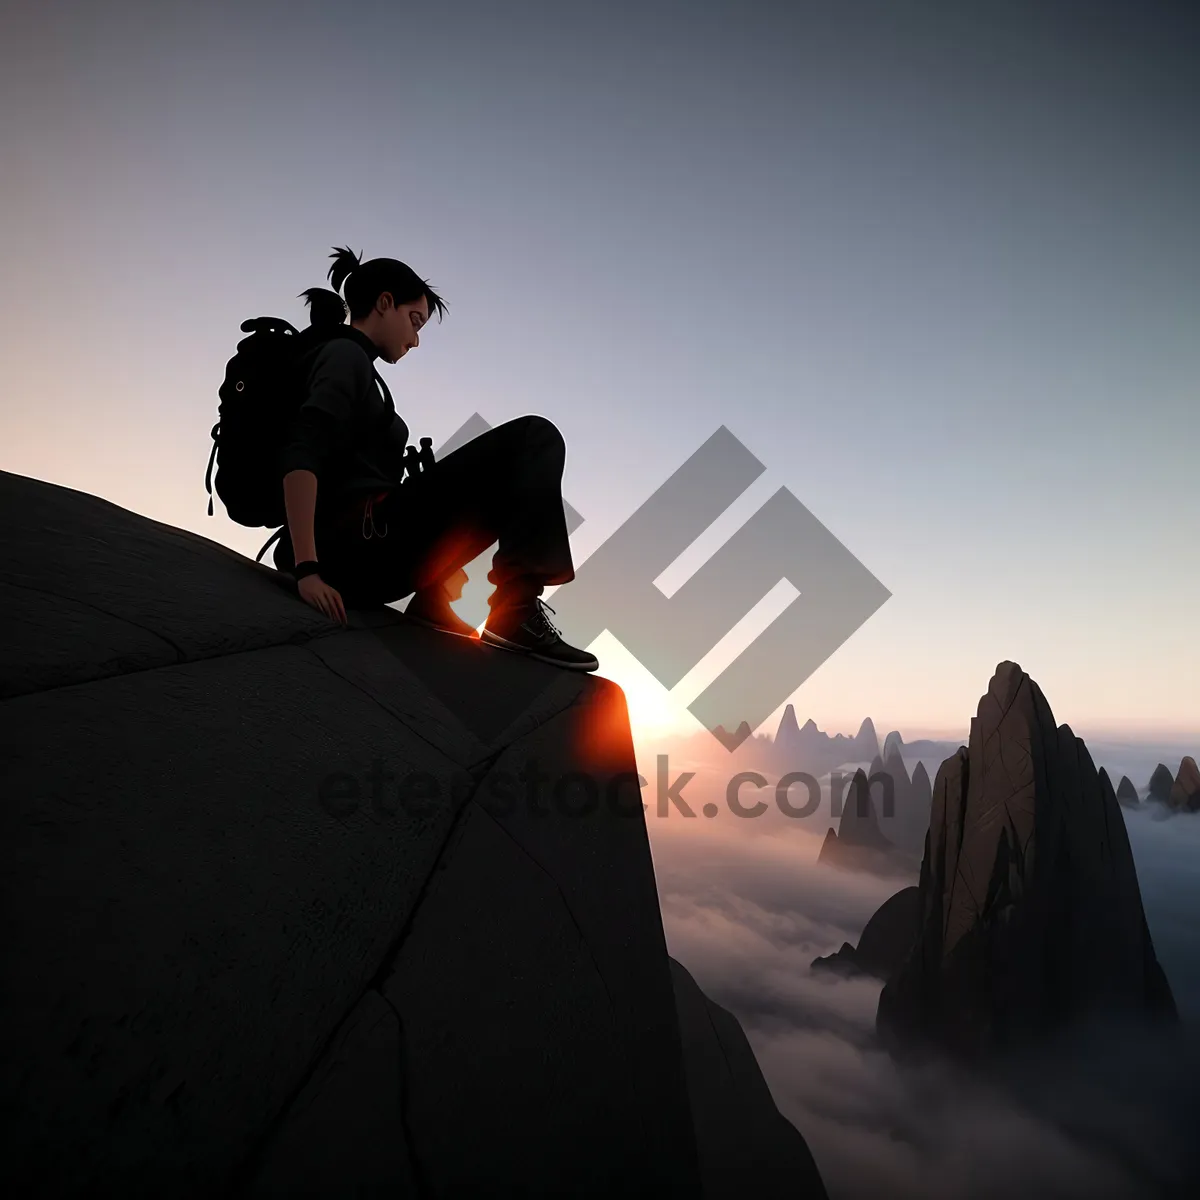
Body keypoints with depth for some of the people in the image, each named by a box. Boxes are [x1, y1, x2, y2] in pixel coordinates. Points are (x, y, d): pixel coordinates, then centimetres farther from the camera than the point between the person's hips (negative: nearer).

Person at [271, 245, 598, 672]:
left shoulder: (349, 361, 27)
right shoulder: (345, 354, 0)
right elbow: (301, 456, -16)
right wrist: (307, 569, -26)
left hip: (359, 555, 10)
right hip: (361, 540, -10)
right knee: (534, 437, -11)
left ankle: (432, 602, 16)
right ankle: (515, 614, -26)